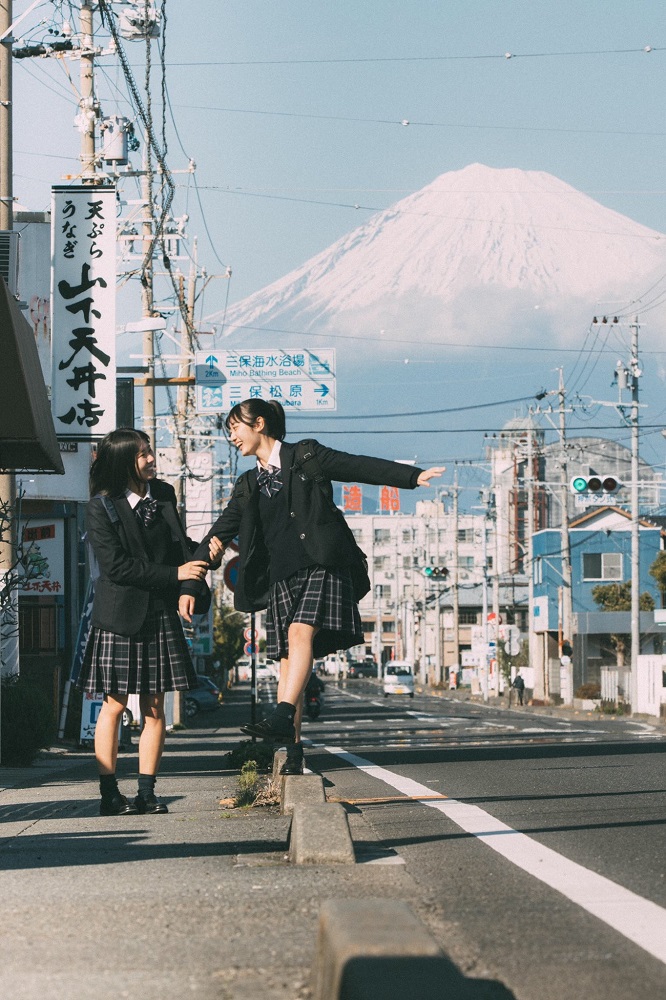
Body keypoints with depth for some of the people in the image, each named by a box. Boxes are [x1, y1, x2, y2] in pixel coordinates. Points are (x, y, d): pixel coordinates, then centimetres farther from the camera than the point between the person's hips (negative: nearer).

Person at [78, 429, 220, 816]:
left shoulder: (163, 494, 9)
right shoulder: (102, 508, -7)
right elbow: (116, 565, -14)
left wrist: (203, 550, -4)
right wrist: (175, 573, -16)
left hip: (161, 613, 5)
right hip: (121, 615, -5)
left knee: (155, 707, 3)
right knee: (115, 706, -1)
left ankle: (147, 792, 7)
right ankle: (110, 793, 4)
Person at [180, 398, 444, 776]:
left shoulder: (306, 457, 4)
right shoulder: (248, 486, 17)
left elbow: (360, 467, -1)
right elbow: (219, 535, 18)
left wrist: (413, 475, -11)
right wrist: (189, 583, 12)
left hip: (321, 564, -5)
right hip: (282, 577, 5)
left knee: (300, 633, -26)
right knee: (288, 659, 0)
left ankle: (283, 717, -39)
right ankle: (293, 748, 2)